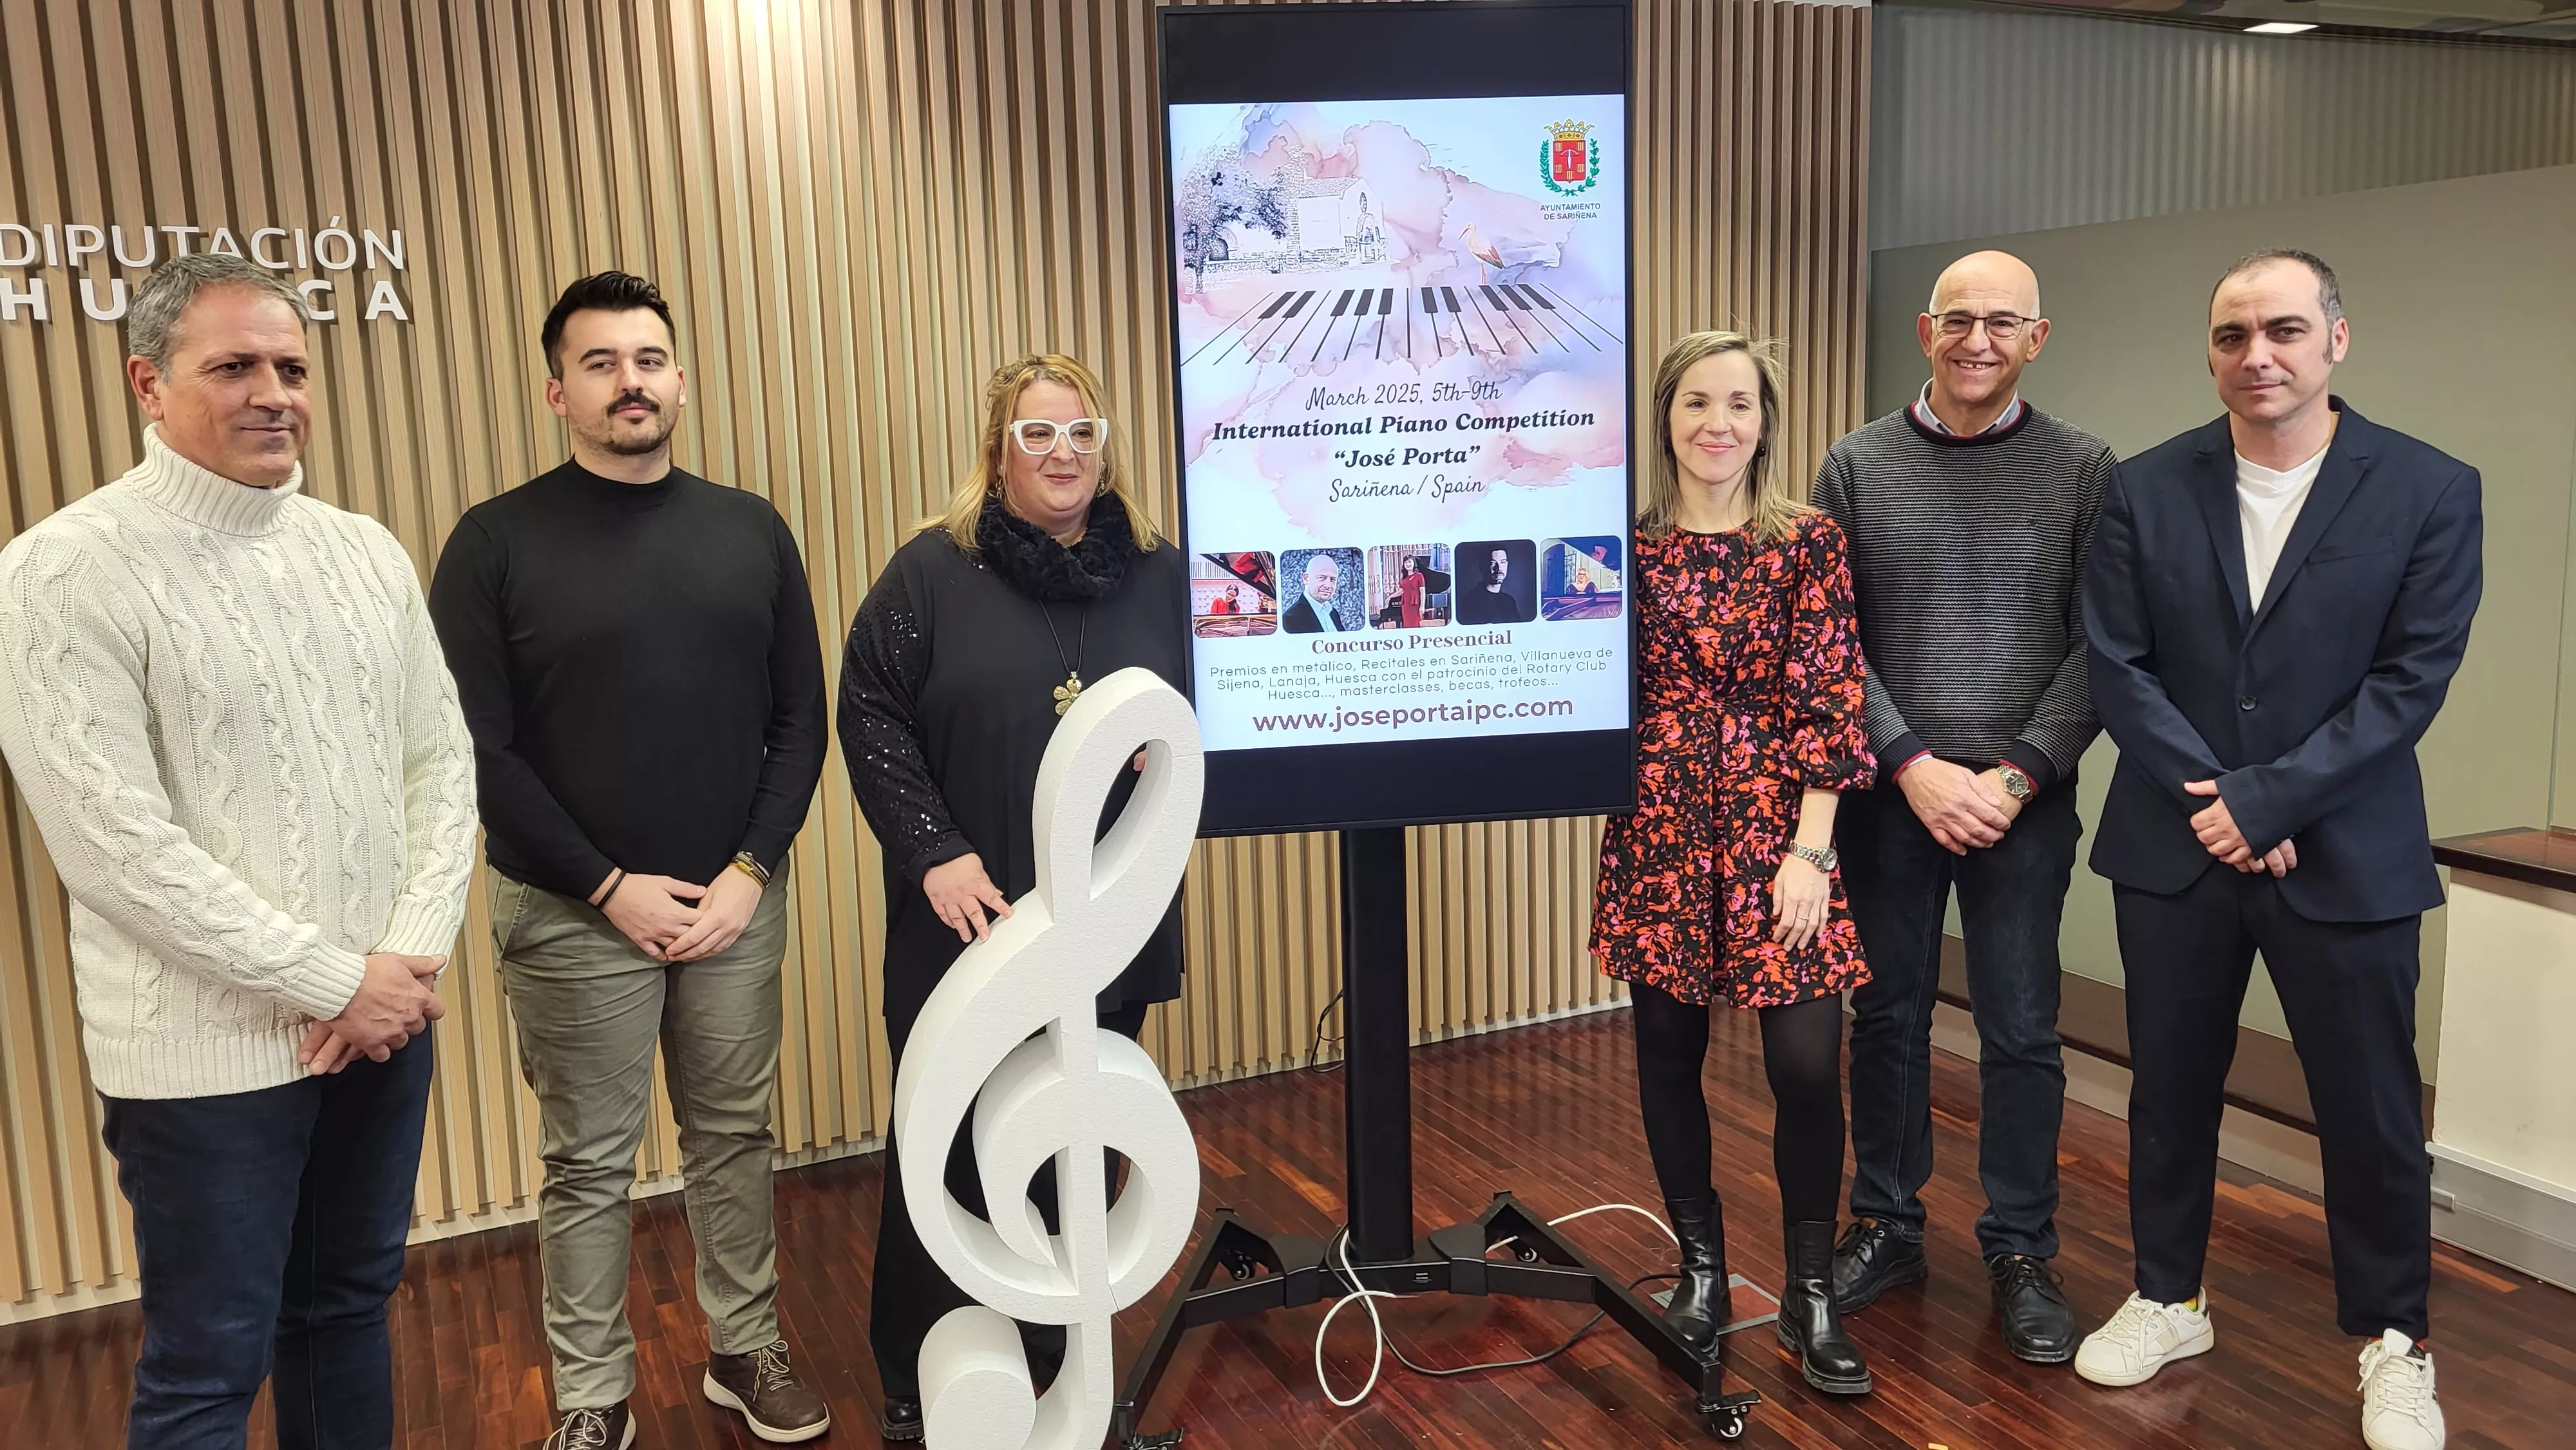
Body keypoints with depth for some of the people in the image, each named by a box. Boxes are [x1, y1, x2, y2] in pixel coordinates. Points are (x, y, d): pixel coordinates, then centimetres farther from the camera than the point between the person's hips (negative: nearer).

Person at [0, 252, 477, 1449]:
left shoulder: (366, 553, 6)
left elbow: (442, 763, 6)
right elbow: (113, 845, -17)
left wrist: (410, 955, -7)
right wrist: (336, 981, -15)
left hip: (385, 1015, 5)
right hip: (210, 1050, -5)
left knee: (351, 1306, 19)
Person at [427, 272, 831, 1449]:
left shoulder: (751, 531, 4)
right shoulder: (497, 543, -5)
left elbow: (800, 719, 4)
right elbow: (479, 750, -9)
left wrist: (751, 869, -6)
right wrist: (612, 887, -12)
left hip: (735, 904, 3)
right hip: (575, 916, -2)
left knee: (735, 1138, 14)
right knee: (589, 1165, 9)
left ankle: (747, 1351, 31)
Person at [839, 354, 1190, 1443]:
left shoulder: (1160, 574, 7)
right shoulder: (932, 570, -2)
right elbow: (872, 718, -5)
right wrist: (933, 852, -14)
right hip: (970, 920, -2)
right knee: (948, 1148, 6)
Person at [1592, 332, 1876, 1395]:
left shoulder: (1808, 538, -1)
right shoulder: (1628, 540, 4)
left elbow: (1830, 702, -5)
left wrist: (1809, 851, -11)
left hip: (1777, 830, -2)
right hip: (1659, 832, 2)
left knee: (1808, 1065, -5)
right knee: (1667, 1056, 8)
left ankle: (1810, 1298, 14)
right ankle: (1701, 1270, 28)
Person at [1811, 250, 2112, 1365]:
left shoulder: (2082, 469, 0)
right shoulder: (1857, 467, 1)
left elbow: (2098, 644, -3)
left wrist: (2017, 774, -13)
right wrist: (1914, 765, -11)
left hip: (2026, 801, -1)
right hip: (1889, 794, 1)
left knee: (2021, 1034, 6)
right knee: (1887, 1016, 11)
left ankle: (2020, 1252, 22)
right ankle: (1887, 1226, 27)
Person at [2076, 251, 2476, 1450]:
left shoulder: (2430, 489, -5)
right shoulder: (2146, 489, -1)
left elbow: (2410, 680, -10)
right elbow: (2117, 666, -3)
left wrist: (2265, 798, -16)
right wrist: (2206, 800, -12)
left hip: (2347, 854, -1)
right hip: (2175, 848, 2)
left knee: (2371, 1109, 9)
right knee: (2169, 1088, 13)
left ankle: (2393, 1341, 29)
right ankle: (2168, 1300, 32)